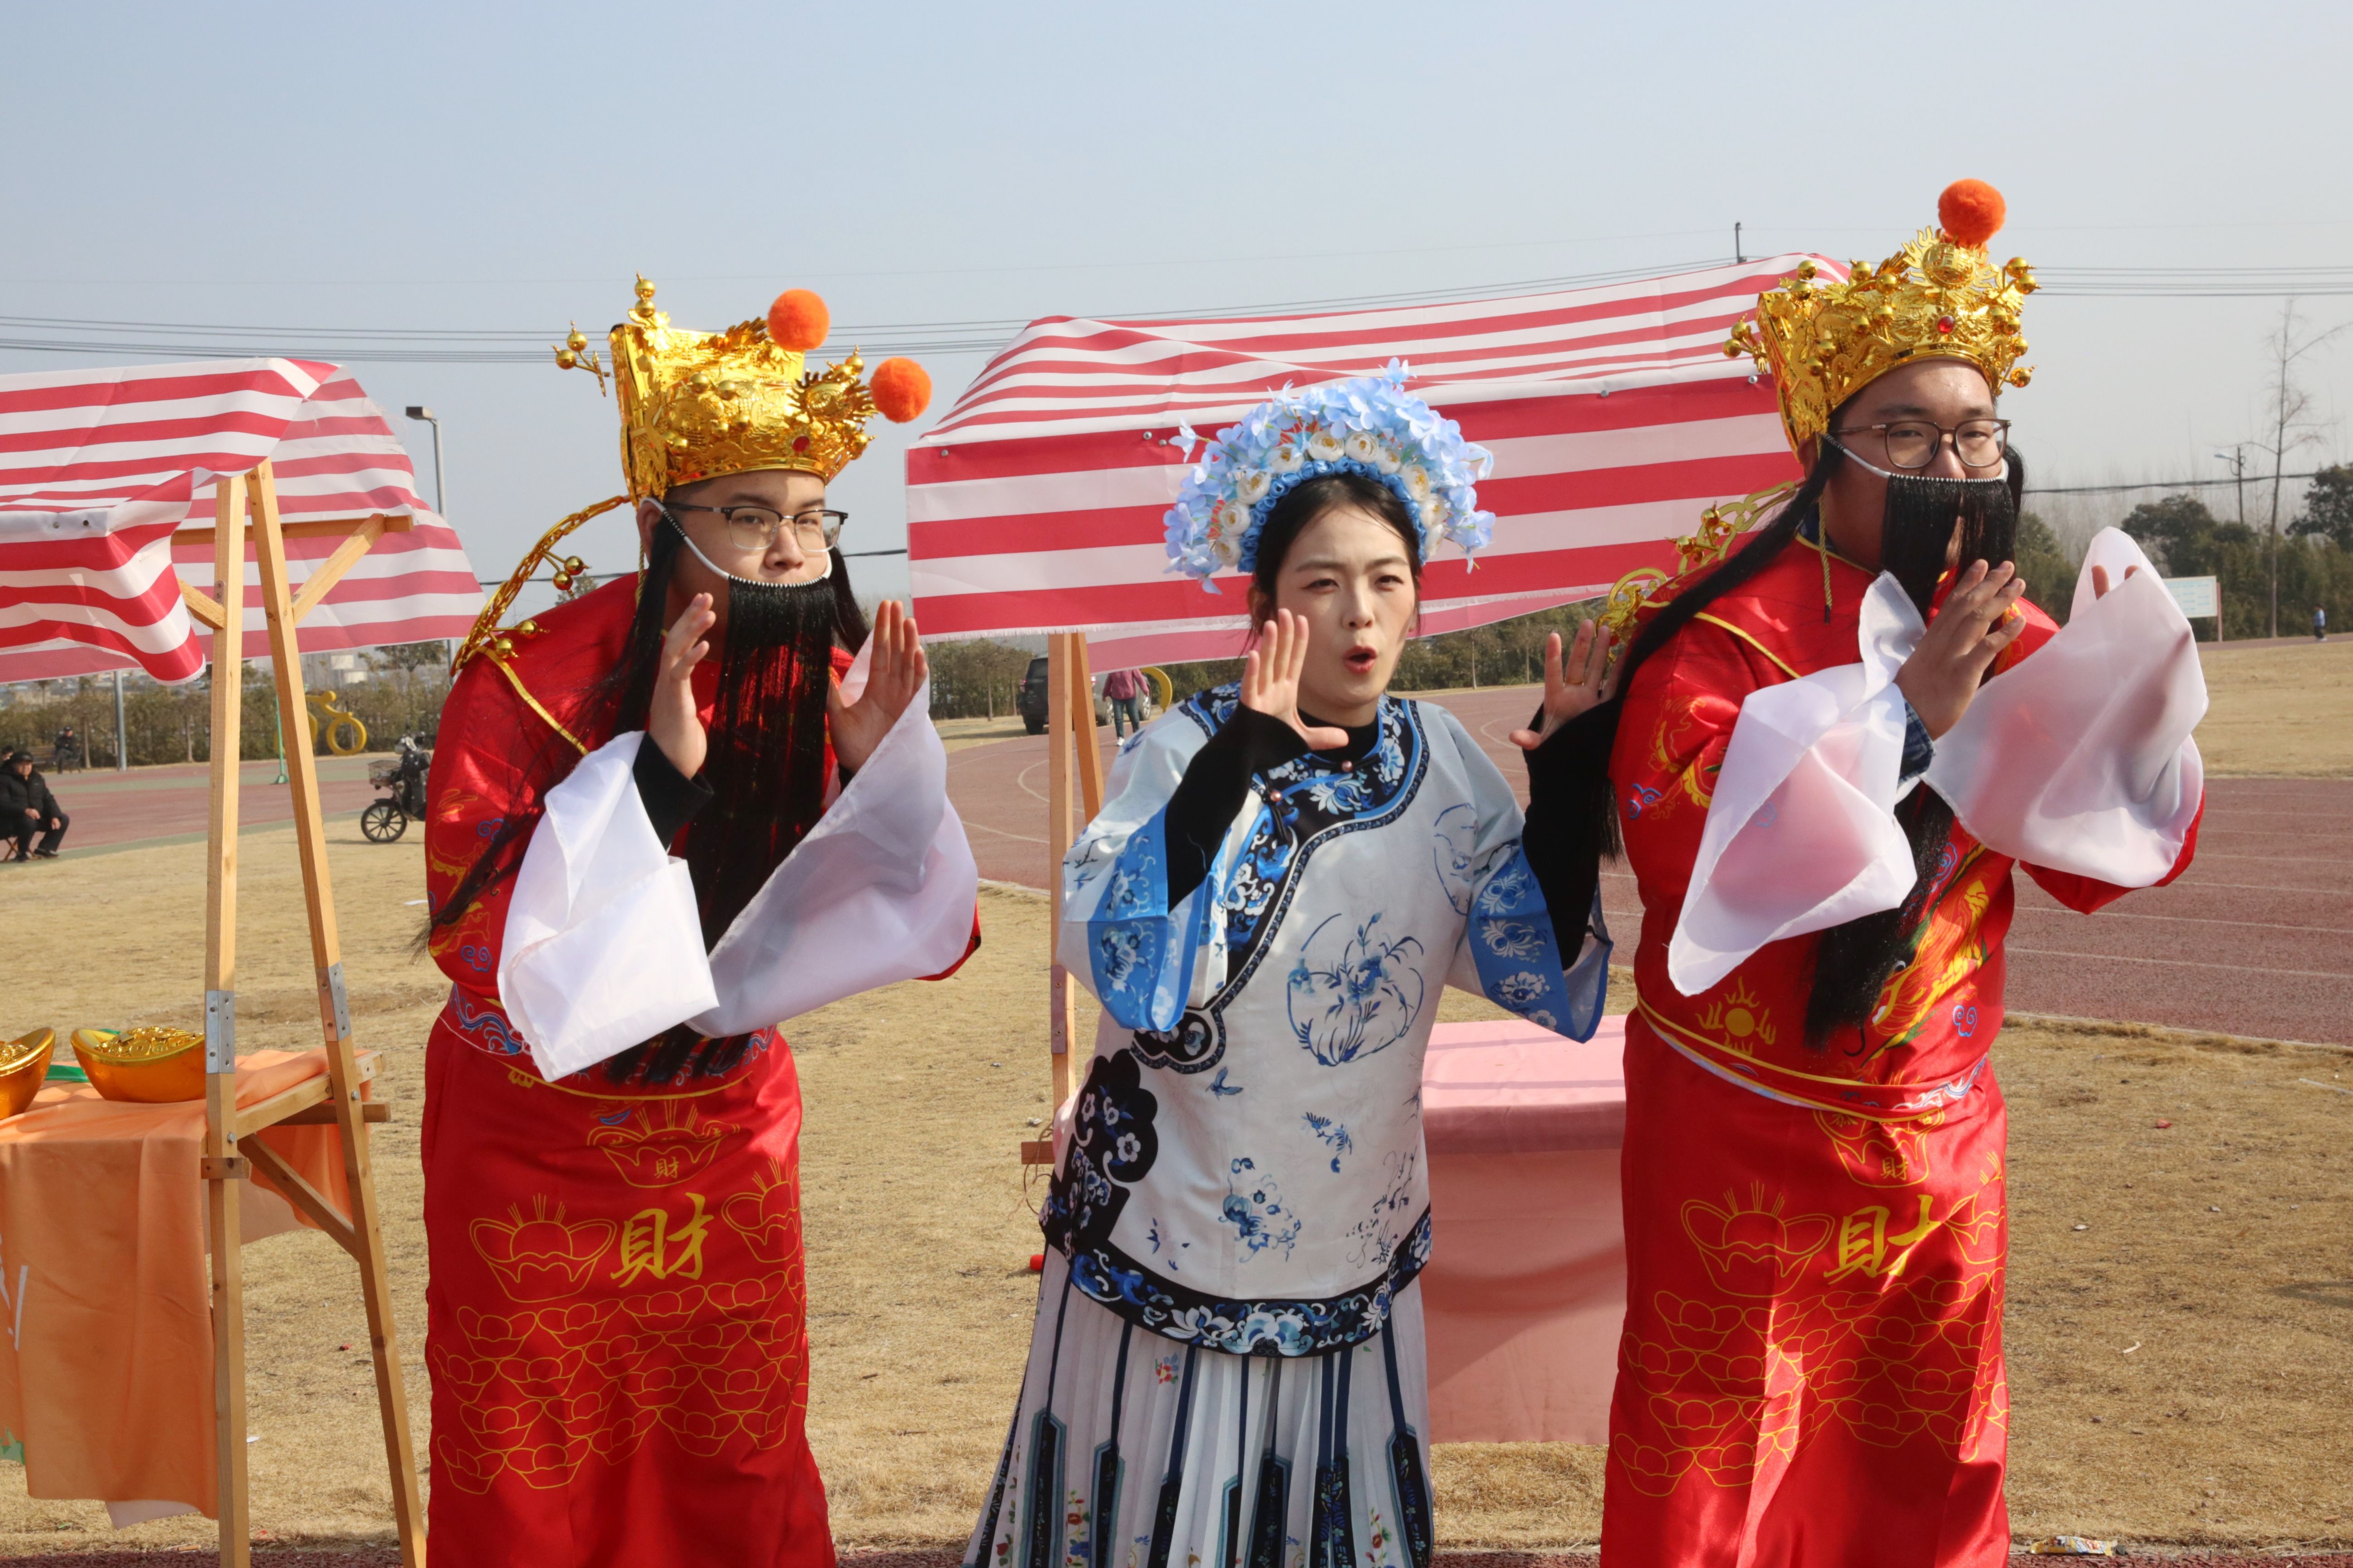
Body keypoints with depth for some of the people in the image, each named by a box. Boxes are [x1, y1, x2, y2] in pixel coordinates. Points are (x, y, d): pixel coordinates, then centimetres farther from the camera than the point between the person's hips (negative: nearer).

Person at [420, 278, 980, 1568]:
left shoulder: (826, 682, -9)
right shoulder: (530, 679, -20)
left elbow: (929, 932, -8)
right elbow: (471, 939, -28)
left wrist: (878, 766, -24)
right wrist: (657, 774, -34)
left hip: (727, 1142, 3)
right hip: (535, 1150, -3)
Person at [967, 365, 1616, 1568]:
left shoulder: (1445, 762, -3)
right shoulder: (1188, 751, -15)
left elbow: (1550, 979, -3)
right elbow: (1120, 963, -29)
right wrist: (1239, 761, -35)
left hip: (1357, 1244, 4)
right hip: (1174, 1241, -3)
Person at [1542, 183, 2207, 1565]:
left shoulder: (2000, 631, 2)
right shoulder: (1729, 630, -15)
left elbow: (2117, 853, 1)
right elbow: (1677, 839, -31)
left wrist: (2123, 689, -17)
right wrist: (1904, 709, -30)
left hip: (1940, 1126, 5)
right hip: (1739, 1132, -5)